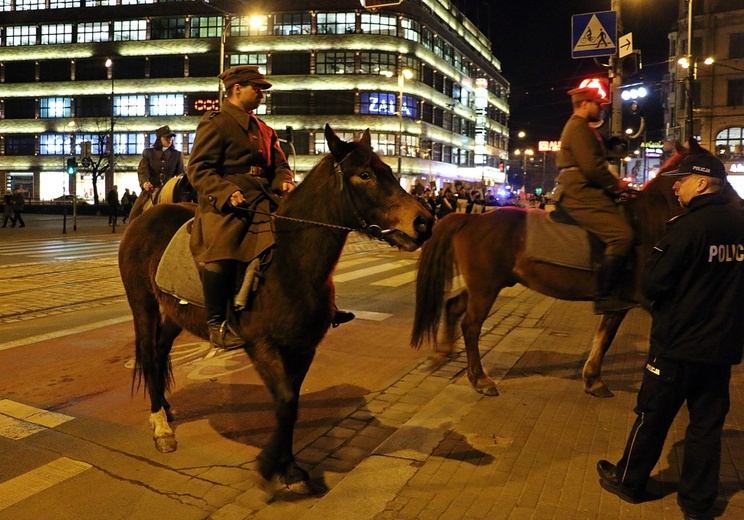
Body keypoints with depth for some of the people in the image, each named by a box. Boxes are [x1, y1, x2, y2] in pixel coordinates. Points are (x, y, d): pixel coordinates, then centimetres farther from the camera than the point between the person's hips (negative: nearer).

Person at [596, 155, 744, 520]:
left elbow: (651, 286, -17)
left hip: (678, 343, -5)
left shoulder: (686, 227, -18)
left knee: (652, 416, 10)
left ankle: (629, 481, 28)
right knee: (707, 422, 13)